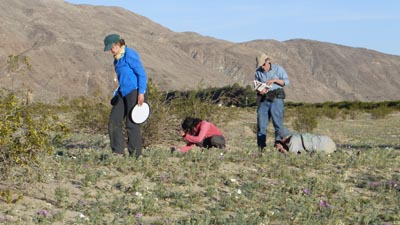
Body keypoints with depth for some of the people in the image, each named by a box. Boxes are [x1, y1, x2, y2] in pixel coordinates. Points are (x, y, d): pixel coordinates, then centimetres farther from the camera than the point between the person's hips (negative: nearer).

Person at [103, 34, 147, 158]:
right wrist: (117, 93, 20)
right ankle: (118, 151, 8)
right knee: (114, 121, 3)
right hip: (123, 92, 9)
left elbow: (142, 74, -15)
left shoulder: (130, 55, -12)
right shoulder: (118, 58, 14)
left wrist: (141, 93, -19)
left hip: (134, 92, -9)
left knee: (131, 124, -5)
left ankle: (135, 155, 3)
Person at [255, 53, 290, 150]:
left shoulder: (278, 69, 2)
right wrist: (259, 90, -2)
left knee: (278, 121, -6)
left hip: (276, 98, -3)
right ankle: (261, 146, 5)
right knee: (261, 122, 0)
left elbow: (286, 81, 0)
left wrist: (274, 80, -13)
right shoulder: (258, 72, 12)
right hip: (263, 99, 3)